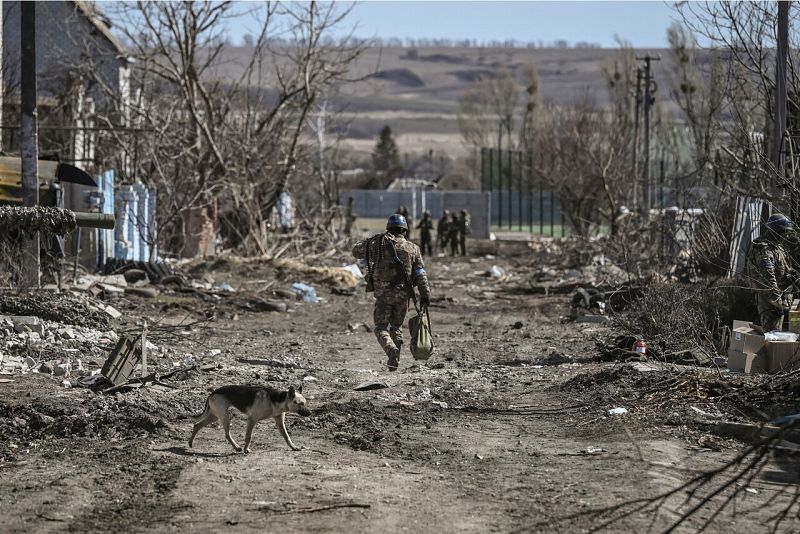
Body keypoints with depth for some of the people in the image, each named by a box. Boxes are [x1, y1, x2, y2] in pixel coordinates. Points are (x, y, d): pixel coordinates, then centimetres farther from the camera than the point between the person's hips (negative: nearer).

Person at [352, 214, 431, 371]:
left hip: (383, 293, -2)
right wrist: (425, 295, 1)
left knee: (381, 328, 4)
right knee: (396, 327, 18)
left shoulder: (378, 243, -2)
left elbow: (356, 251, 8)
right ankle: (395, 359, 16)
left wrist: (370, 241, 22)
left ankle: (392, 350, -23)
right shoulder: (412, 248, 1)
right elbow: (420, 274, -2)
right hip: (403, 294, 2)